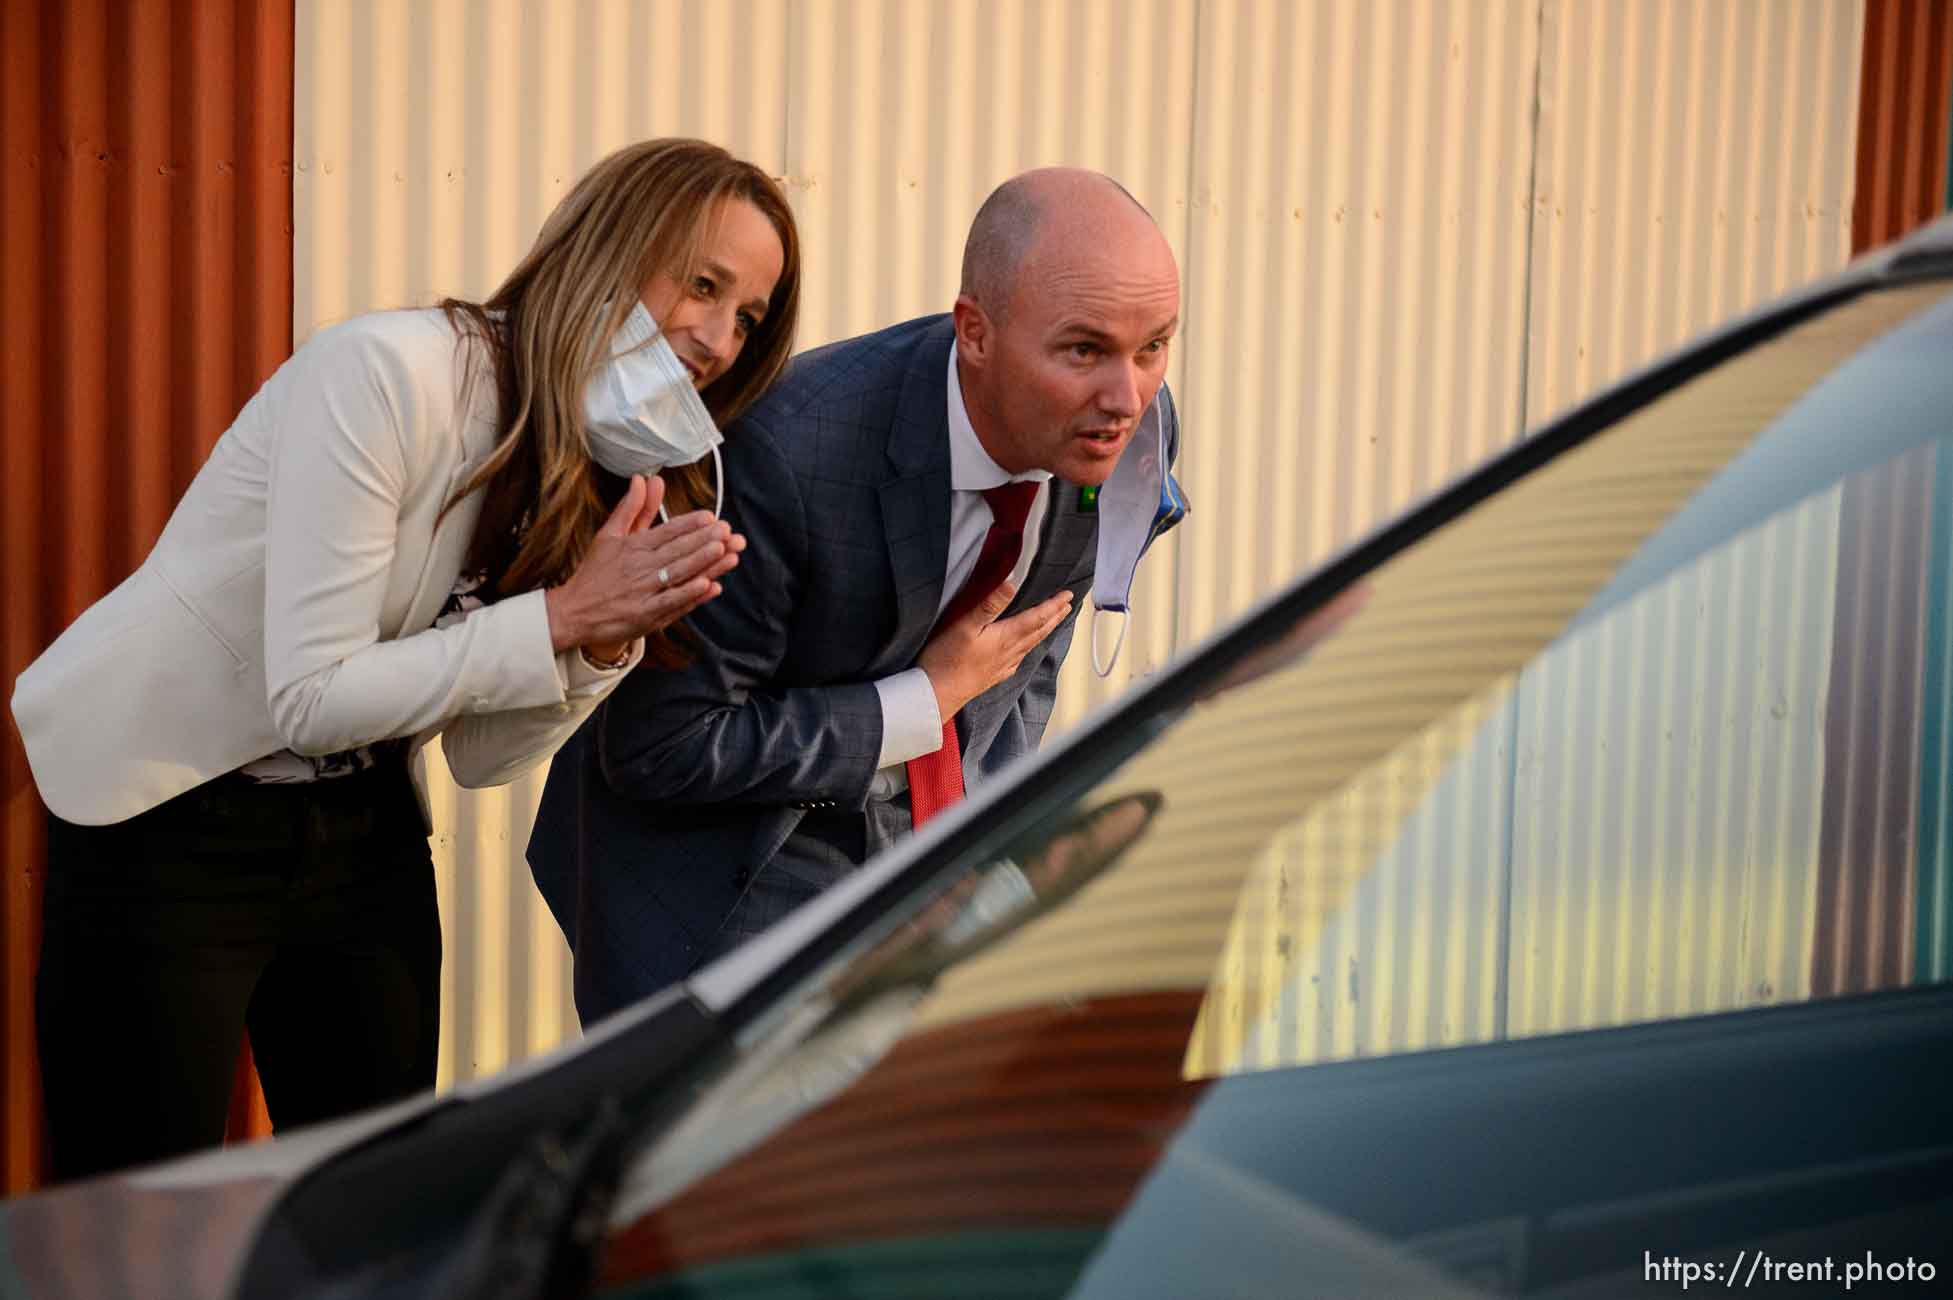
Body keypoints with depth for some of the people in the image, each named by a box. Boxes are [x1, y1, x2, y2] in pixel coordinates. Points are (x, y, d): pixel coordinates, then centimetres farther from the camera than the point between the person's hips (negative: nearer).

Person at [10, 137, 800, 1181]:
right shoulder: (389, 375, -23)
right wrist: (565, 613, -24)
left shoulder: (611, 457, 0)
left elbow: (482, 755, 0)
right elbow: (310, 699, -24)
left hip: (361, 824, 7)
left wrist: (607, 637, -17)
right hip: (165, 819, -7)